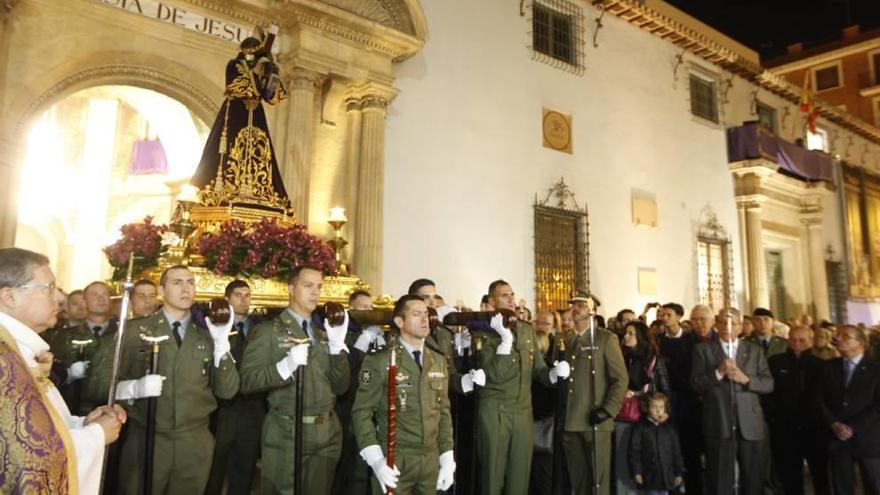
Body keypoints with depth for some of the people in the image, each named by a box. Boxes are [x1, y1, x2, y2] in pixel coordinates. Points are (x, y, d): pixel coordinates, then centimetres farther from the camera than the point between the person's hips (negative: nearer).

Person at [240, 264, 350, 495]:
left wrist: (337, 345, -7)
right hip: (286, 435, -5)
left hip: (327, 434, 5)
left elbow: (341, 387, 6)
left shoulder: (323, 333, 12)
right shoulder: (268, 330, -3)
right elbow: (247, 381, -12)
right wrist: (285, 366, -26)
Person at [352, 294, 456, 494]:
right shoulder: (378, 361, -9)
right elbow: (362, 412, -9)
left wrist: (447, 459, 5)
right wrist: (375, 460, -17)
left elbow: (443, 412, 10)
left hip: (431, 460, 5)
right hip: (394, 461, -5)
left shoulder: (439, 361, 8)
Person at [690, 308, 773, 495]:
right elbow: (696, 384, -4)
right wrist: (718, 372, -18)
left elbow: (769, 384, 4)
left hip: (750, 424, 2)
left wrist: (746, 379, -13)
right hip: (718, 423, -2)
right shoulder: (703, 349, 3)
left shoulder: (754, 350, 10)